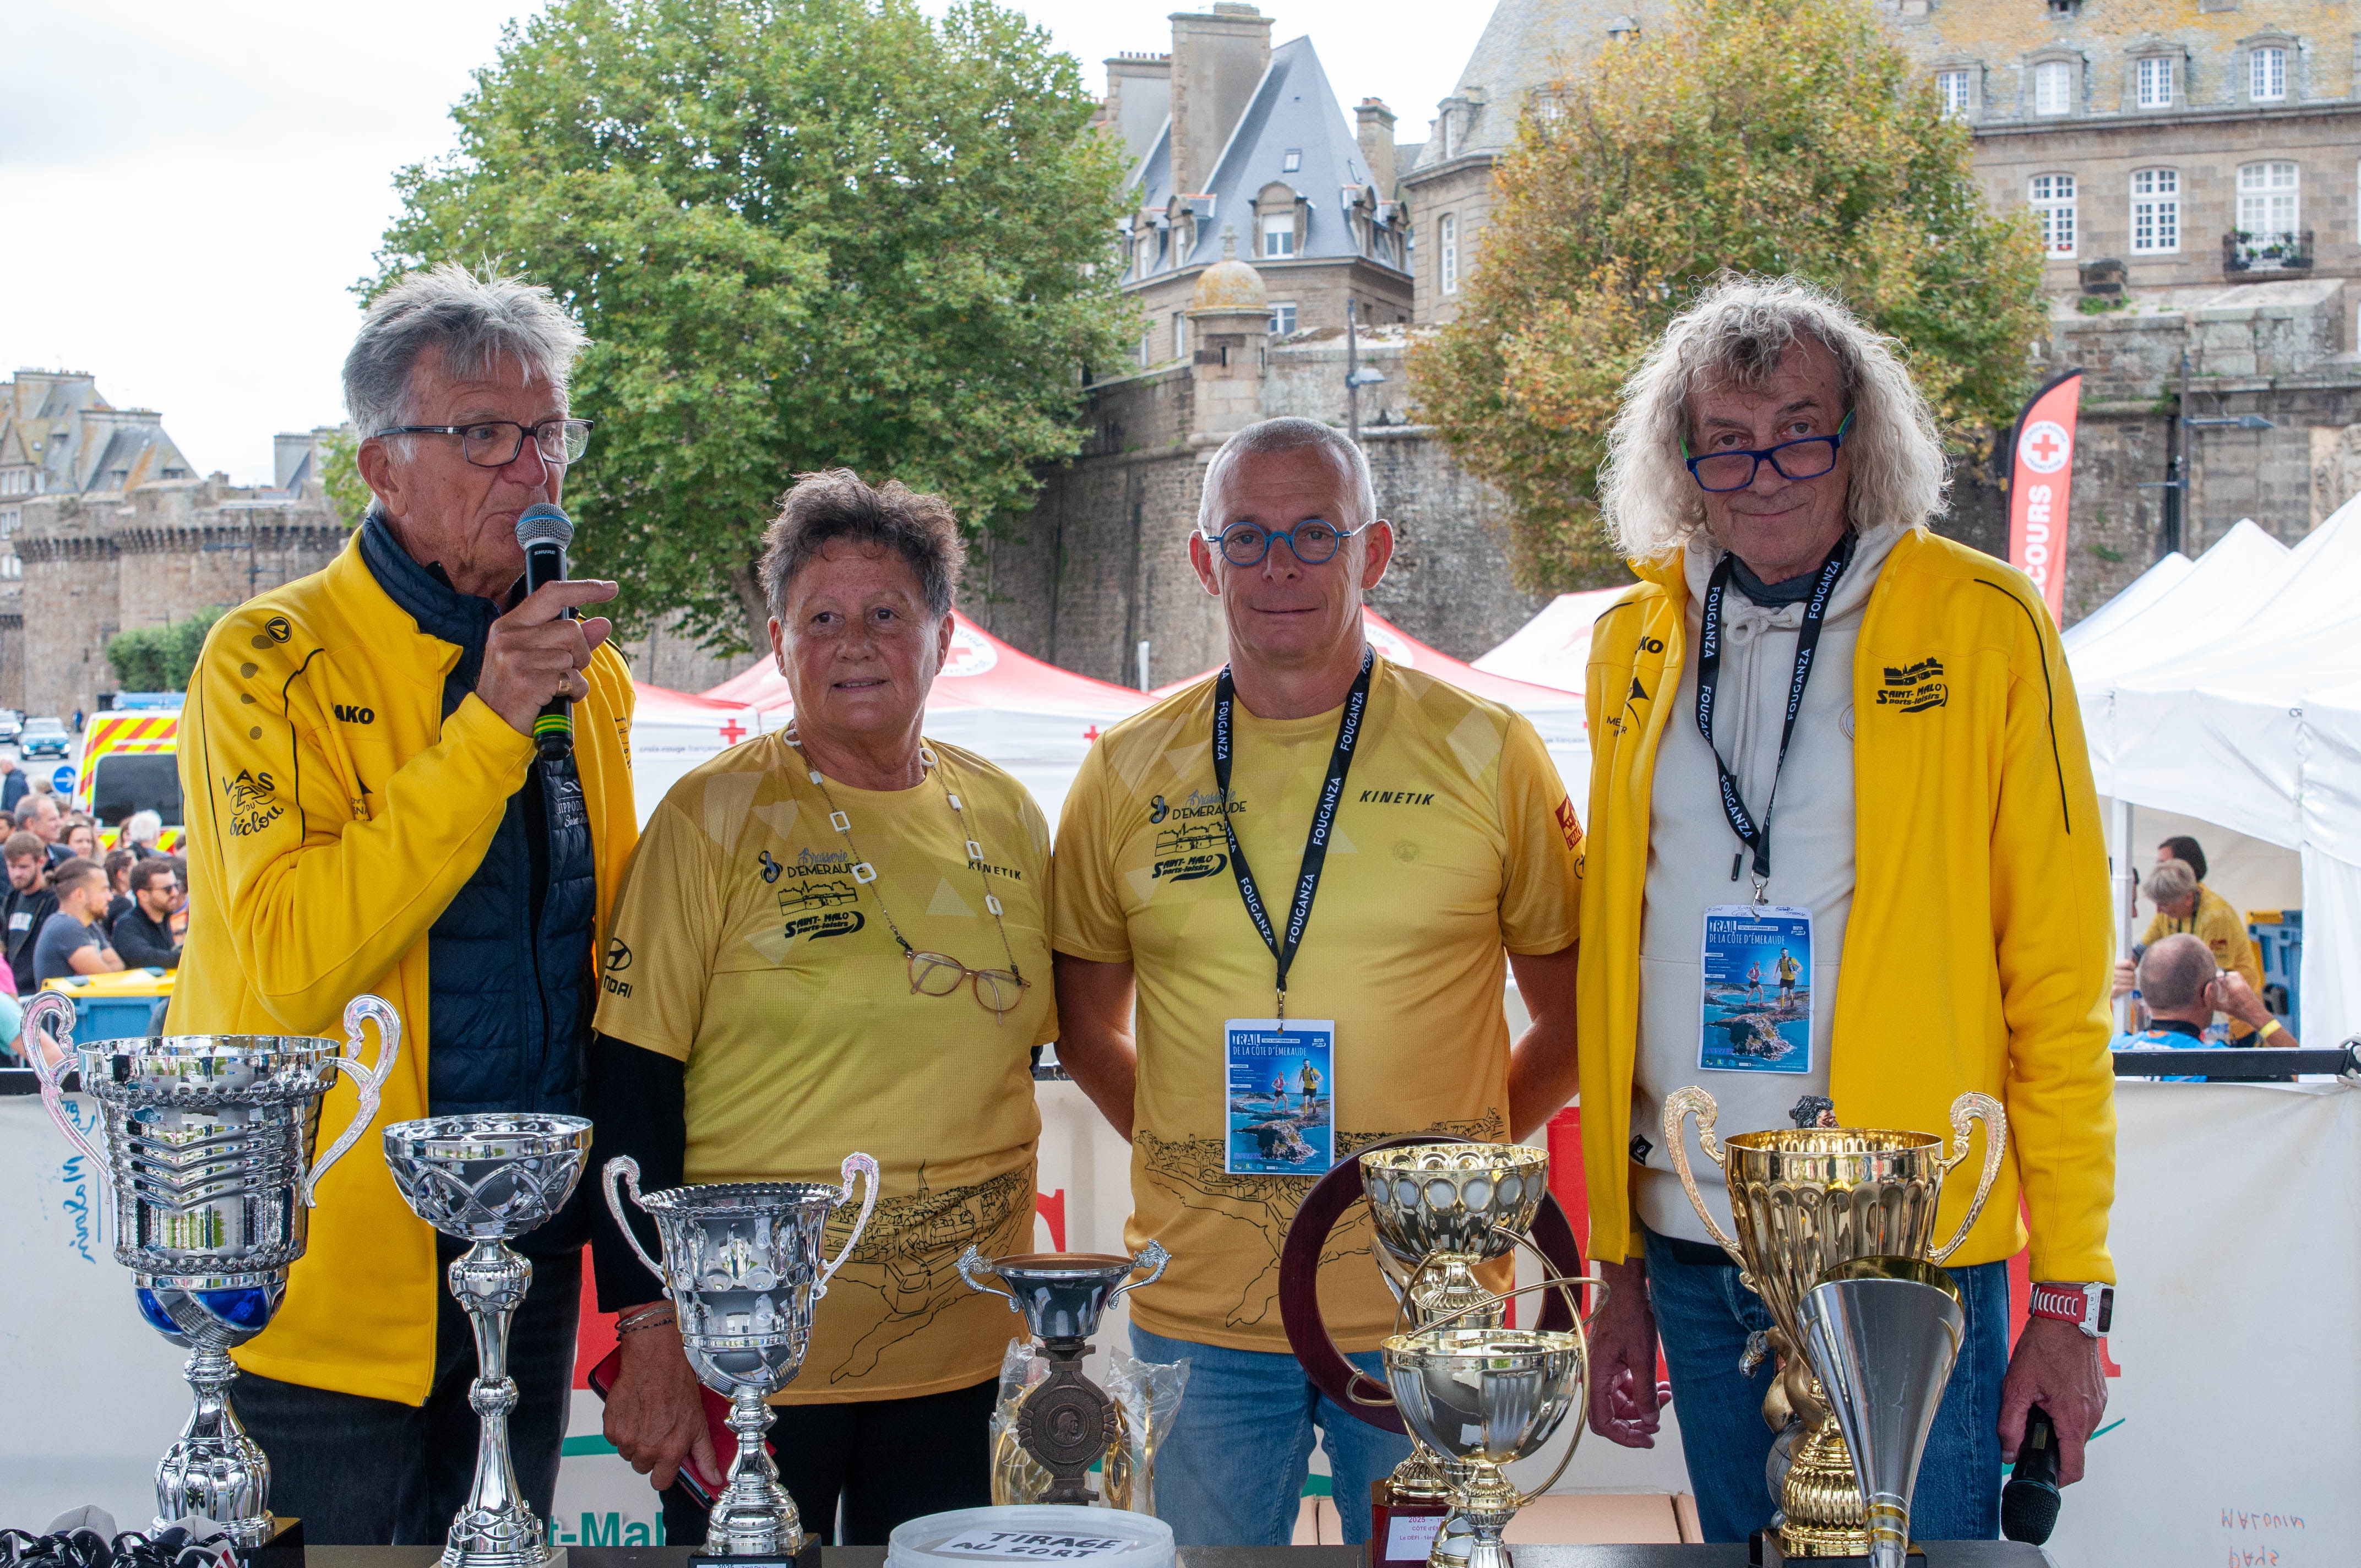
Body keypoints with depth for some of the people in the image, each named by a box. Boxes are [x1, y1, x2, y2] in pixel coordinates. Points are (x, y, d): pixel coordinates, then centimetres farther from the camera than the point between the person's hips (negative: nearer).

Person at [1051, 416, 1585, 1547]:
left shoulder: (1485, 755, 0)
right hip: (1198, 1311, 1)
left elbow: (1572, 1005, 8)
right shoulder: (1130, 772, 4)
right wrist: (1182, 1144, 5)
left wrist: (1467, 1152, 0)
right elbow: (1085, 1020, 16)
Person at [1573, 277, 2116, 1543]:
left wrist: (2071, 1292, -8)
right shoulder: (1637, 643, 9)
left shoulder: (1982, 622, -3)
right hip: (1689, 1250, 4)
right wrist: (1616, 1264, 11)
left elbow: (2057, 972, -4)